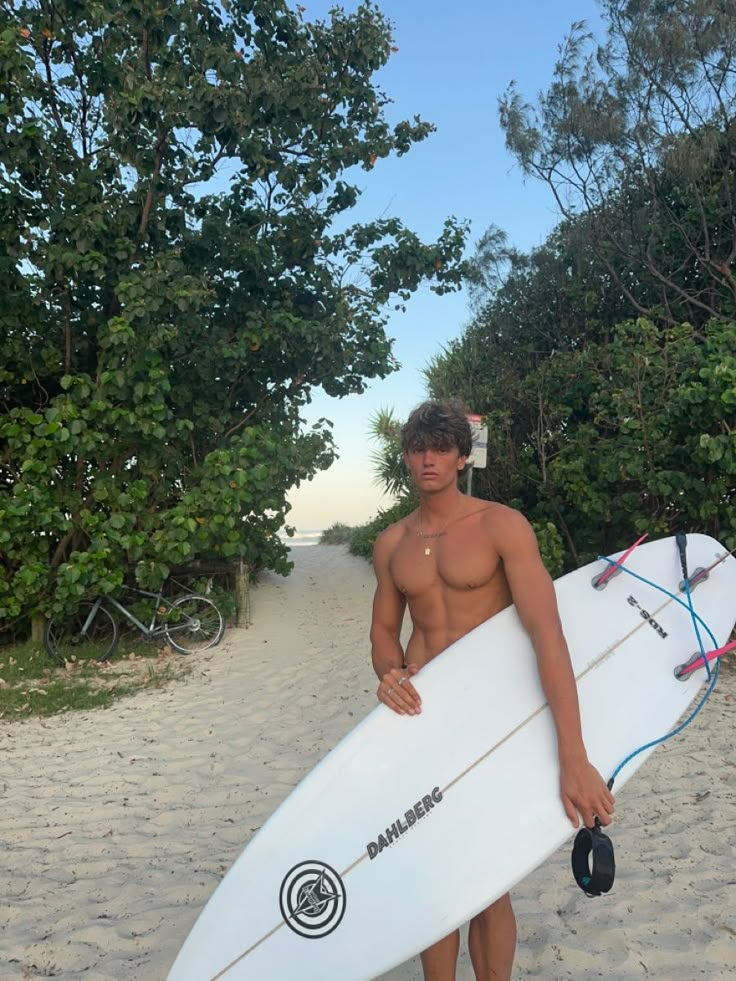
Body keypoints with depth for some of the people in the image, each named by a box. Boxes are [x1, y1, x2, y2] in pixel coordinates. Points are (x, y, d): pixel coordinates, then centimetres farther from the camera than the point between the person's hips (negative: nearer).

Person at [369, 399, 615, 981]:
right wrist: (390, 673, -12)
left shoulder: (502, 526, -13)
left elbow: (548, 634, -22)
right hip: (422, 715, 4)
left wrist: (573, 758, -29)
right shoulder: (392, 543, 3)